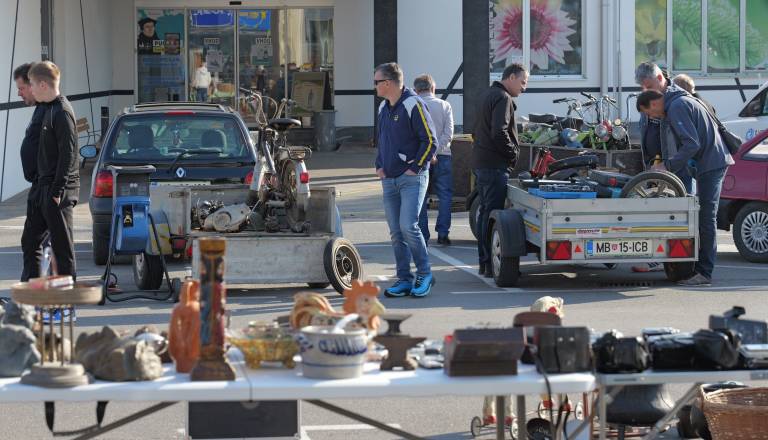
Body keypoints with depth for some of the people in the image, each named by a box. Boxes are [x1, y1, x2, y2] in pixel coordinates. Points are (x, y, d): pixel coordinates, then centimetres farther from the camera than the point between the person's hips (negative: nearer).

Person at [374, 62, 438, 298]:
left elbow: (430, 141, -12)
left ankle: (424, 274, -2)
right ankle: (404, 279, 10)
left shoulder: (413, 105, -10)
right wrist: (379, 165, 14)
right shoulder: (384, 108, 15)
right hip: (389, 179, 8)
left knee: (408, 226, -16)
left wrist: (415, 168, -12)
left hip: (412, 178, -8)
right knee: (396, 232, 5)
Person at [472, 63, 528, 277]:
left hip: (481, 162, 10)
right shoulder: (503, 98, -13)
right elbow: (499, 133, -24)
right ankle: (491, 265, -10)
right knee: (493, 214, -9)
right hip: (495, 164, -10)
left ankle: (484, 262, 18)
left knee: (485, 212, 14)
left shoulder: (489, 96, 19)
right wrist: (513, 154, -11)